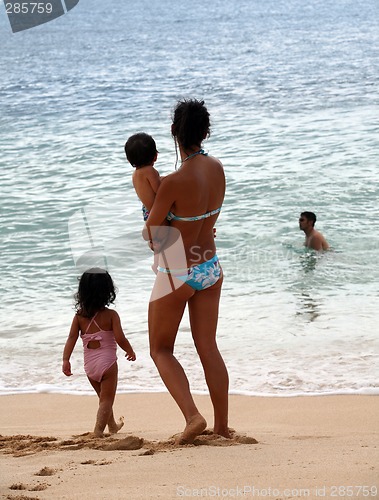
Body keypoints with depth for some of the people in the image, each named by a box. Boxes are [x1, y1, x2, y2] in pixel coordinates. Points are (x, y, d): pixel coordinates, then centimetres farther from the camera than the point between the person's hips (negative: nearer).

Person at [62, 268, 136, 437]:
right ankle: (98, 429, -15)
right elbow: (120, 339, -15)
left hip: (89, 366, 5)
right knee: (107, 399, 0)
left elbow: (72, 337, -8)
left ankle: (112, 426, 40)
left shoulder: (79, 316, 0)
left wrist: (66, 360, -11)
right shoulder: (111, 315, -10)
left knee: (103, 396, 23)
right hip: (107, 363, -5)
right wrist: (131, 352, 2)